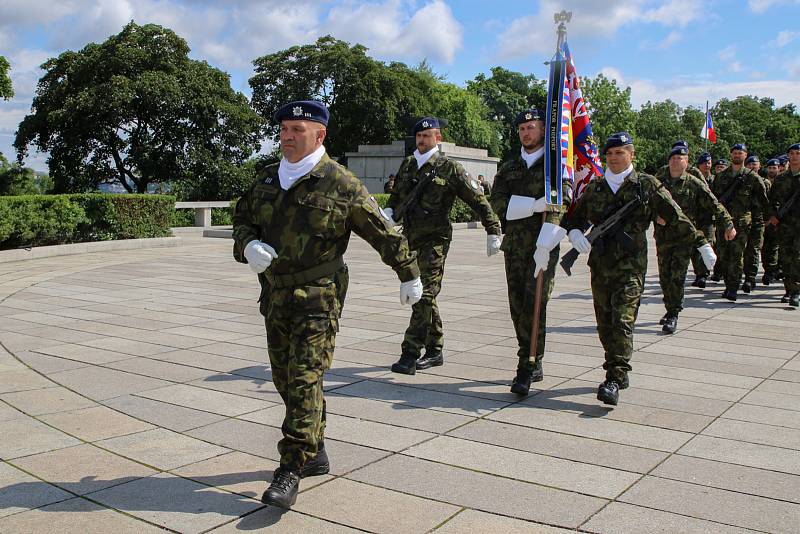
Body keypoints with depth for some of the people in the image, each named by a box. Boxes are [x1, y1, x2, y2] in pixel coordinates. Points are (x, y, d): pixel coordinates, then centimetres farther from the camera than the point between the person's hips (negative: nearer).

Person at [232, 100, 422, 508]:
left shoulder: (340, 184, -9)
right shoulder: (266, 179, 9)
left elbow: (383, 233, -1)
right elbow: (241, 218, 20)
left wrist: (409, 275, 7)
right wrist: (249, 246, -4)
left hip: (318, 298, -7)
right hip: (275, 295, 7)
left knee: (304, 381, -11)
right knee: (284, 379, 13)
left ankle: (291, 471, -5)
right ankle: (315, 455, 29)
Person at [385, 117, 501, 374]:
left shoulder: (449, 168, -3)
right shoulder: (407, 165, 13)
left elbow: (478, 200, 0)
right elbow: (395, 196, 26)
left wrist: (493, 231, 0)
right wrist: (389, 213, 6)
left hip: (435, 238, -6)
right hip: (412, 238, 7)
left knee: (424, 296, -13)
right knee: (422, 295, 12)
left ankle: (410, 355, -15)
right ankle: (434, 351, 22)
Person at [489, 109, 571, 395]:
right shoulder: (508, 168, 16)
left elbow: (558, 208, -11)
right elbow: (498, 203, 1)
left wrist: (544, 246, -23)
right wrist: (534, 205, -14)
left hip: (543, 246, -5)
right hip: (514, 245, 5)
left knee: (534, 306, -11)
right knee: (518, 307, 7)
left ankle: (526, 370, -9)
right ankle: (534, 365, 19)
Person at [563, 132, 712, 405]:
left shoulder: (646, 185, 3)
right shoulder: (595, 188, 13)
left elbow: (676, 218, 5)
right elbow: (574, 215, 20)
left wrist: (701, 243, 4)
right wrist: (575, 232, -2)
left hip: (631, 264, -4)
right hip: (600, 264, 4)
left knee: (623, 321, -14)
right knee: (605, 323, 9)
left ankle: (614, 380, -17)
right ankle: (619, 373, 24)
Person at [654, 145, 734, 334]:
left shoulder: (694, 184, 1)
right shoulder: (660, 182, 8)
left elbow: (714, 205, 1)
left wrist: (728, 225, -6)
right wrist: (656, 216, -10)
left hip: (685, 236, -3)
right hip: (663, 236, 3)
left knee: (677, 276, -9)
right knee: (665, 276, 7)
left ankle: (673, 315, -2)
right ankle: (670, 309, 25)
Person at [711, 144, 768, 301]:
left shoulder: (752, 177, 4)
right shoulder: (721, 176, 13)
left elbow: (763, 200, 10)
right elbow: (712, 196, 19)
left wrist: (752, 213, 6)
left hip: (741, 222, -3)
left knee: (736, 255, -9)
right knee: (723, 255, 5)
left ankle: (733, 289, -10)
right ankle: (728, 285, 17)